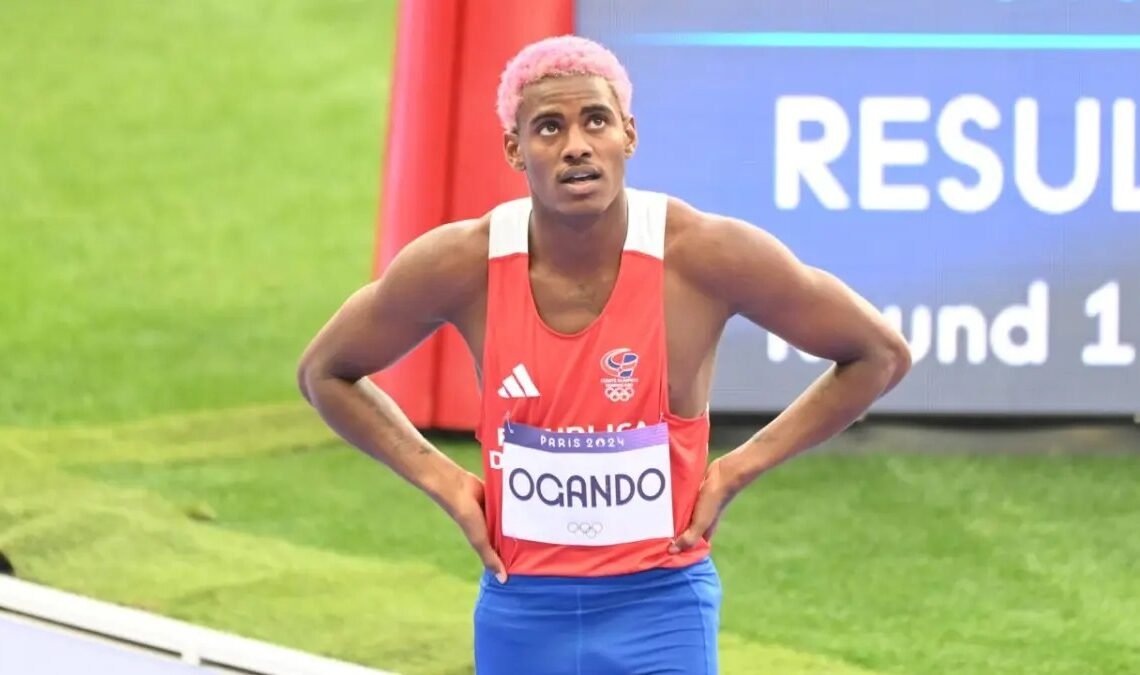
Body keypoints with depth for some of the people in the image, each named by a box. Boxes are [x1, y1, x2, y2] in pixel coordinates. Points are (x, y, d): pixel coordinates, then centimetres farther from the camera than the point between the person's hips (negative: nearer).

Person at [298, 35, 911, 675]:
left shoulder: (702, 254, -13)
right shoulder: (462, 263, -8)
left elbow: (881, 355, -2)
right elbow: (325, 372, 9)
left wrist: (741, 467, -6)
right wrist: (441, 479, -1)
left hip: (660, 609, -2)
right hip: (522, 611, 2)